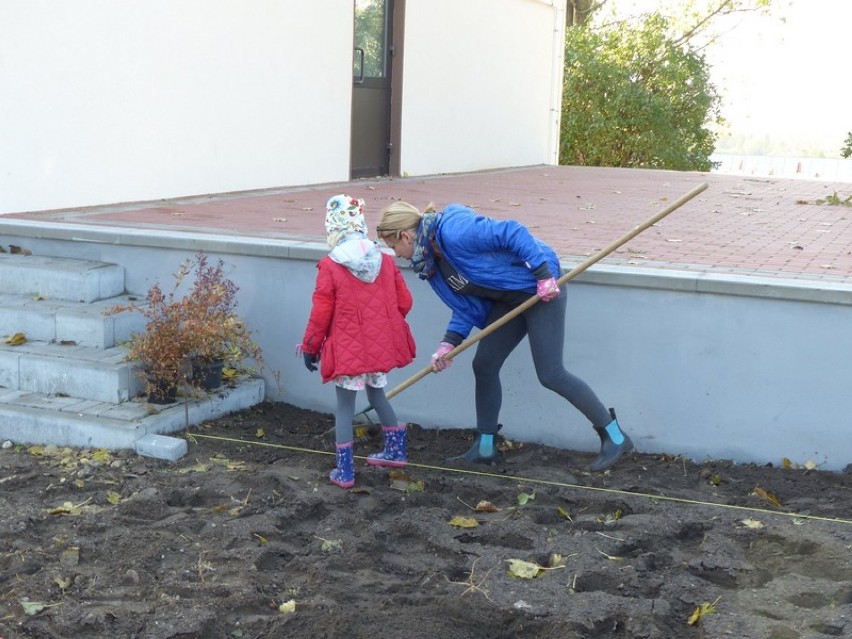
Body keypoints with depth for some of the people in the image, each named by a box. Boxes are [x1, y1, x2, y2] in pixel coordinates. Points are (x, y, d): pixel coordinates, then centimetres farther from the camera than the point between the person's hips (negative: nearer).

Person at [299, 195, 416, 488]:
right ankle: (396, 450, 35)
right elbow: (404, 302, 6)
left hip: (347, 350, -5)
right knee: (377, 394, 25)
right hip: (381, 346, 5)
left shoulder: (330, 268, -13)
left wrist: (310, 346, 3)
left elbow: (321, 313, -10)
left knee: (344, 405, 6)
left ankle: (345, 470, 7)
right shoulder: (386, 261, 1)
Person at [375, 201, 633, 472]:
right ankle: (485, 447, 22)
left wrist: (544, 275, -28)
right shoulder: (433, 261, 3)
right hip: (509, 300, 9)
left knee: (550, 374, -9)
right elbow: (467, 305, 5)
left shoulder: (453, 231, -26)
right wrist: (449, 343, -4)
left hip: (542, 288, -9)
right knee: (484, 365, 8)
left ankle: (615, 437, 4)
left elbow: (513, 233, -28)